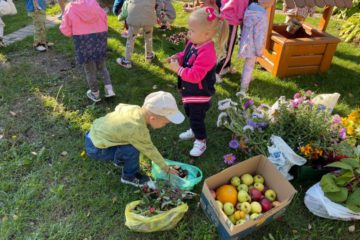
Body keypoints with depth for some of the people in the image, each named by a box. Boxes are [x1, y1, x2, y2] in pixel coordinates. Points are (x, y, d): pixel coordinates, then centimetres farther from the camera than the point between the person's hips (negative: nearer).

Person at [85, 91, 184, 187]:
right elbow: (150, 151, -19)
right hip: (95, 148, -8)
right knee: (133, 149, -23)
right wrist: (166, 169, -5)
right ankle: (129, 177, 4)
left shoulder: (135, 108, -10)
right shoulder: (137, 129, -32)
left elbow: (119, 107, 12)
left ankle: (118, 160, 30)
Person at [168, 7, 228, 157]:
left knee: (196, 117, 5)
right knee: (189, 112, 28)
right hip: (190, 90, 10)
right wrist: (178, 57, -6)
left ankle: (201, 142, 27)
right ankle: (194, 131, 52)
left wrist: (178, 69, -27)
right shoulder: (193, 42, -4)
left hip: (199, 94, -10)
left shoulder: (206, 53, -33)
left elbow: (194, 76, -34)